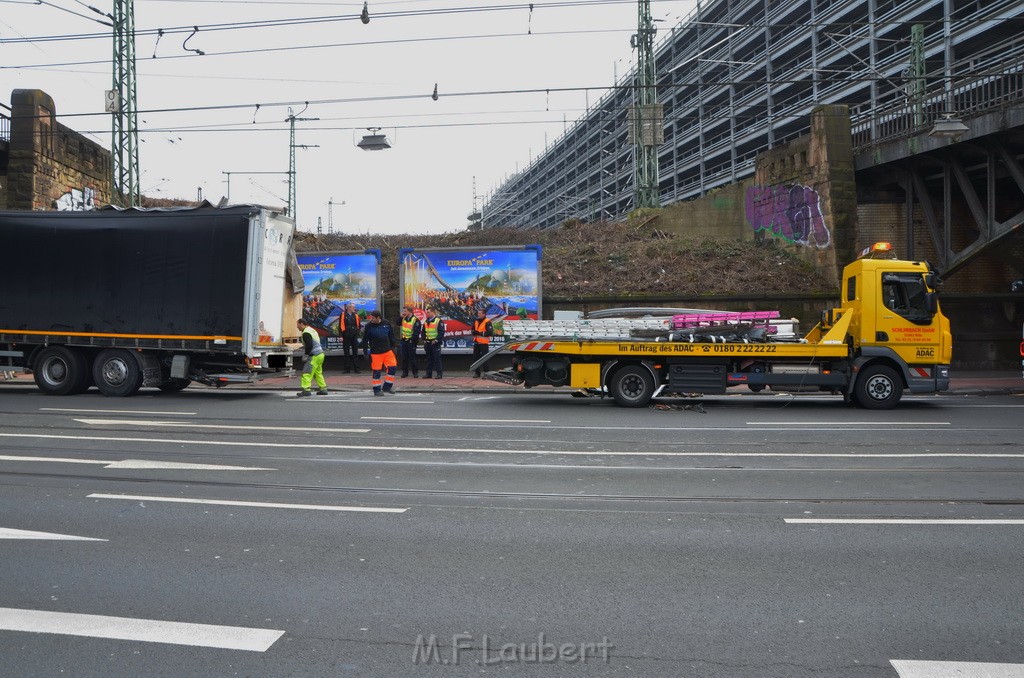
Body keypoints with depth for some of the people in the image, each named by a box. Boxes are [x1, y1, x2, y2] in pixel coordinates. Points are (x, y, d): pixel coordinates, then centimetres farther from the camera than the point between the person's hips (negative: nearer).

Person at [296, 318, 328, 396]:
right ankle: (323, 389, 19)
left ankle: (306, 390, -16)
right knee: (318, 373, 17)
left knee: (306, 373, -10)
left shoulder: (306, 333, -14)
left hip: (314, 356, -10)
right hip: (320, 354, 10)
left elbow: (309, 345, -22)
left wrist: (305, 355, -14)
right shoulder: (312, 330, 19)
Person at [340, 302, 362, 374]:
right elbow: (340, 326, -2)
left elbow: (358, 325, 12)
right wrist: (341, 336, -7)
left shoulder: (356, 315, 7)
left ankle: (356, 369, 8)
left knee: (355, 353, 4)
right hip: (346, 337, -2)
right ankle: (347, 369, 8)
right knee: (346, 354, 3)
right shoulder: (343, 315, -1)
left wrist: (357, 334, 1)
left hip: (354, 336, 2)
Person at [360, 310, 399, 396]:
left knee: (393, 367, -2)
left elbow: (392, 336, 12)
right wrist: (366, 351, -4)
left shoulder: (386, 324, 2)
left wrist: (394, 346, 9)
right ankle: (377, 390, 12)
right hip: (375, 353, -3)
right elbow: (365, 340, -1)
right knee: (376, 371, 0)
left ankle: (387, 387, 12)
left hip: (388, 351, 3)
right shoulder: (369, 326, -6)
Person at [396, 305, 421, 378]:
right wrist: (401, 317, 3)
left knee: (412, 358, -2)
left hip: (411, 341, -6)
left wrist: (412, 340, -19)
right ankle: (405, 372, 16)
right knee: (404, 358, 9)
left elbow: (416, 332, -16)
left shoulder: (415, 320, -12)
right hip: (404, 340, 7)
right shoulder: (404, 318, 10)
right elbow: (398, 323, 16)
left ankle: (415, 372, 7)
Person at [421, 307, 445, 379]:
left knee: (437, 359, -5)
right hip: (428, 343, 7)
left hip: (435, 343, -7)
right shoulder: (426, 322, 15)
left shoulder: (439, 321, -7)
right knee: (429, 359, 10)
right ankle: (428, 373, 15)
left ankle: (439, 374, -2)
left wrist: (436, 340, -17)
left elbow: (441, 332, -11)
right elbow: (423, 332, 21)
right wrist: (424, 340, 9)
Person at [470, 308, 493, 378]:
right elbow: (473, 330, 26)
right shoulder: (476, 321, 14)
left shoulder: (487, 322, -12)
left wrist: (480, 333, -23)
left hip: (484, 343, -8)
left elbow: (490, 333, -21)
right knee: (475, 358, 9)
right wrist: (474, 332, 1)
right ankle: (477, 373, 19)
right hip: (476, 343, 8)